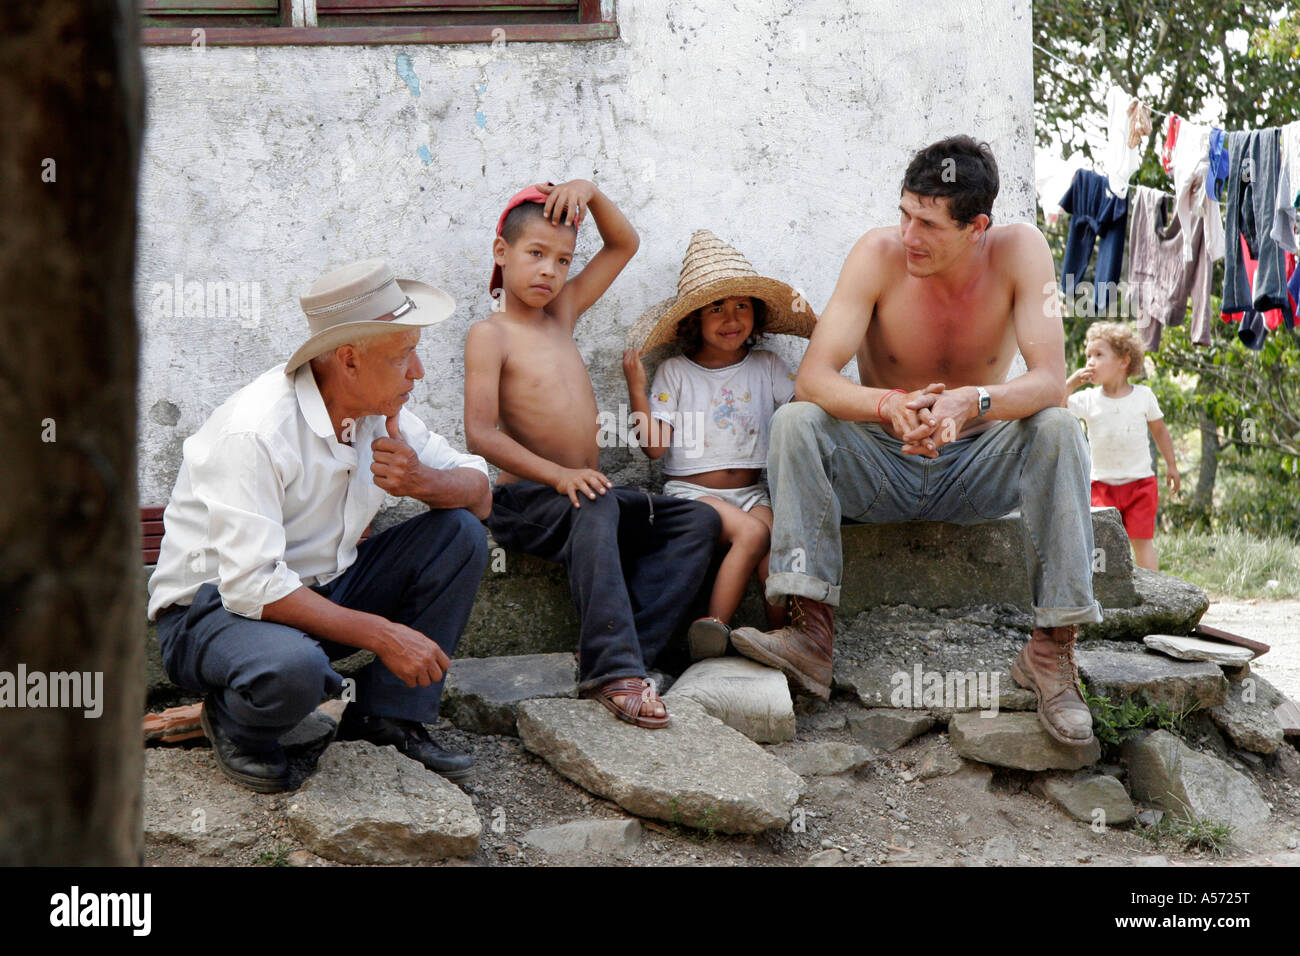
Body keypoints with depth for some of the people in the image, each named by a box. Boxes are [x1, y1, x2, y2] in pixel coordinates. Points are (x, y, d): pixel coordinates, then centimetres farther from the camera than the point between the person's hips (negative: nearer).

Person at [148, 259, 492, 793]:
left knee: (460, 534, -8)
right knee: (292, 668, -40)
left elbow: (479, 492, 3)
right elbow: (252, 588, -31)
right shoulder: (253, 433, -27)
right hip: (215, 606, -7)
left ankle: (387, 718, -5)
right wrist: (382, 634, -32)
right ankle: (235, 721, -3)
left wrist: (422, 480, -22)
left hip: (322, 589, 8)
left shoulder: (379, 410, -3)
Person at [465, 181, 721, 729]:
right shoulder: (490, 335, -4)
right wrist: (559, 475, -25)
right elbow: (481, 435, -16)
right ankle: (614, 670, -41)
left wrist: (589, 192, 4)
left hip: (585, 494, 7)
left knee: (697, 521, -10)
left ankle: (614, 657, -25)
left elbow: (624, 245, 21)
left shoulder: (562, 313, 16)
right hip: (524, 500, -7)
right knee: (597, 510, -38)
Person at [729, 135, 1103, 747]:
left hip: (975, 471, 0)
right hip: (880, 468, 0)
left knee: (1058, 431, -28)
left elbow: (1050, 381, -23)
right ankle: (812, 633, -33)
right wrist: (890, 406, -43)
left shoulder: (1019, 251, -15)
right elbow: (812, 377, -23)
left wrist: (971, 401, -44)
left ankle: (1052, 648, -26)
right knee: (795, 422, -26)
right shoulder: (880, 254, -16)